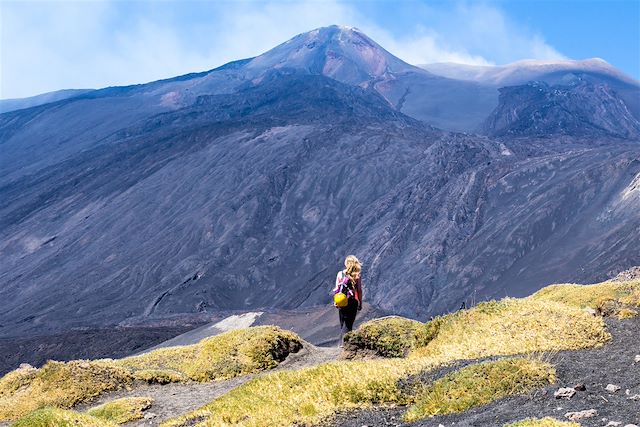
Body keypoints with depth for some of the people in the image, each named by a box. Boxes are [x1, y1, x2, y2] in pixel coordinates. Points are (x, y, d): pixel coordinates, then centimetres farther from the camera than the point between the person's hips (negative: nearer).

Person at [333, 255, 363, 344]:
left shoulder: (340, 274, 0)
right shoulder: (357, 276, -5)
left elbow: (336, 289, 2)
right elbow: (359, 290, -3)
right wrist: (360, 303, 6)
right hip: (352, 302, -2)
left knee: (343, 323, 16)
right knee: (348, 324, 1)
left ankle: (342, 342, 16)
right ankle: (343, 342, -14)